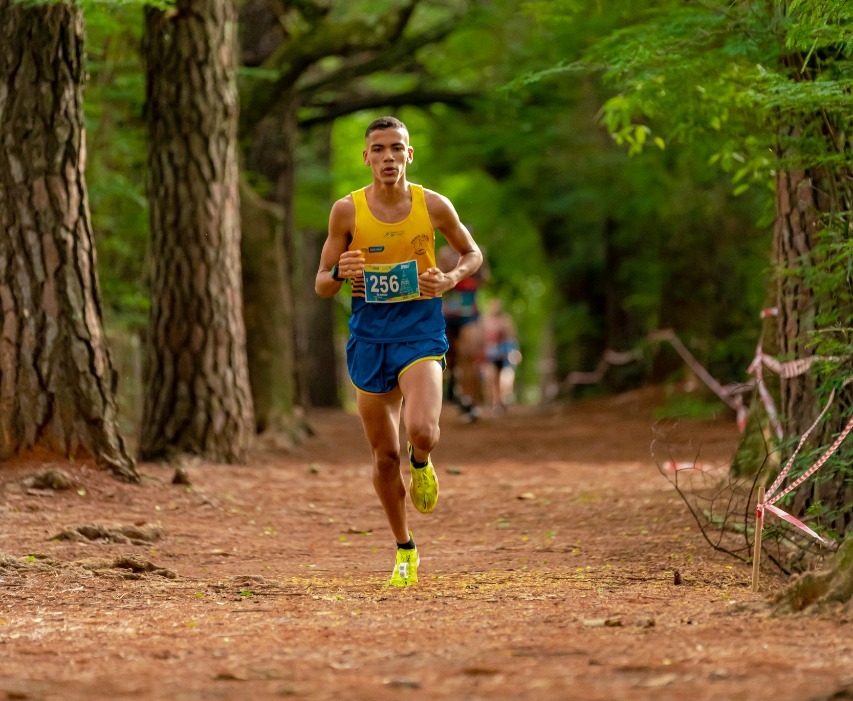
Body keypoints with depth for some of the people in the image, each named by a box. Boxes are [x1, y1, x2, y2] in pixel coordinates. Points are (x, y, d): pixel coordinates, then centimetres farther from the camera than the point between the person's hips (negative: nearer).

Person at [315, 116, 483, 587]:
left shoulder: (433, 206, -4)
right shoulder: (347, 211, -3)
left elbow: (472, 254, 13)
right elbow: (321, 286, 3)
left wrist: (449, 279, -9)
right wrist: (340, 273, -21)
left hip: (420, 334, -1)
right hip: (368, 339, 1)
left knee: (422, 432, -26)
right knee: (384, 455, 7)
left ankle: (420, 465, 13)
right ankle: (405, 550, 26)